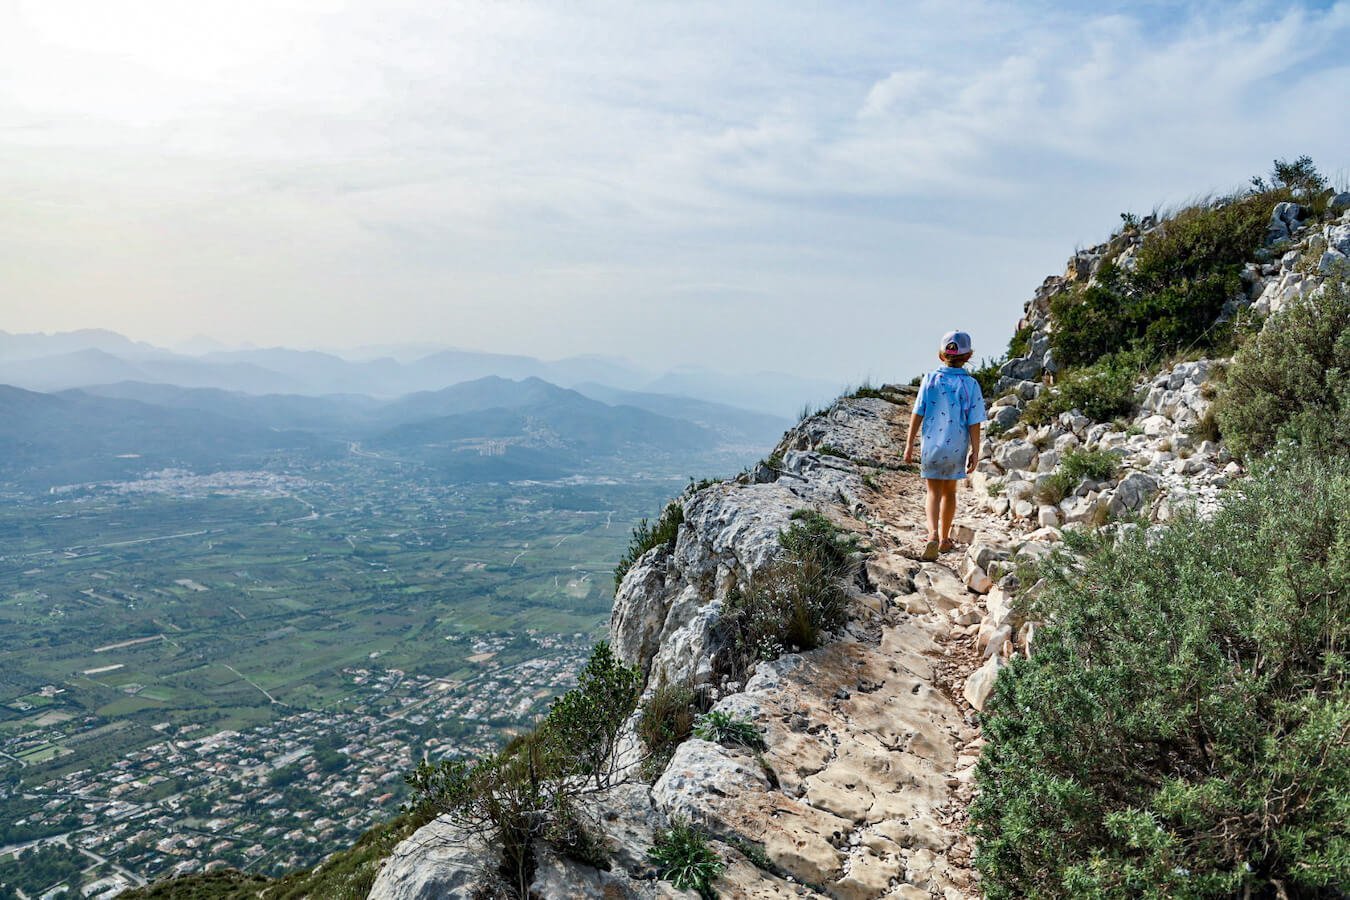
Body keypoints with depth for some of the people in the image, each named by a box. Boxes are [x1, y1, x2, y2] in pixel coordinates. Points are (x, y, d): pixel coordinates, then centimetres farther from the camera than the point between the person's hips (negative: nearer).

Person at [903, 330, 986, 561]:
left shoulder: (930, 379, -9)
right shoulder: (970, 385, -10)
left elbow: (917, 414, -7)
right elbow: (974, 424, -9)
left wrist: (909, 444, 1)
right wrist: (975, 452, 1)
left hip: (931, 445, 0)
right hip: (957, 447, 0)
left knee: (934, 492, 8)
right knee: (949, 492, 18)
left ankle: (933, 534, -15)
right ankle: (944, 539, 27)